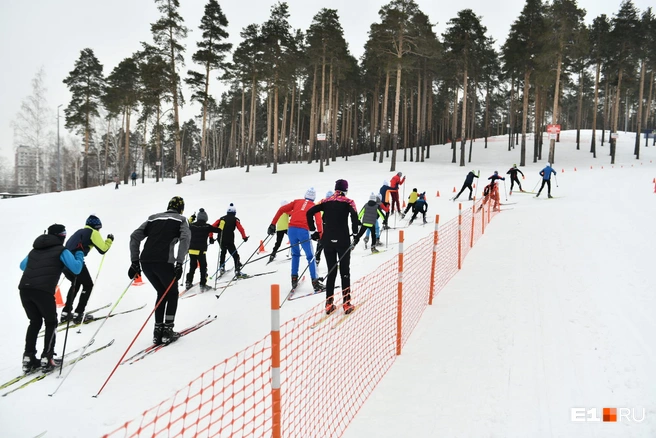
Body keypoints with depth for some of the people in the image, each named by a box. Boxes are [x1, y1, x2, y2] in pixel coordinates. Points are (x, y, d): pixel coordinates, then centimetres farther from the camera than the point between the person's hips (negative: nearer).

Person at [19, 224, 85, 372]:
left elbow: (22, 266, 42)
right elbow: (76, 269, 1)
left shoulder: (35, 249, 26)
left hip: (24, 288, 6)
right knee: (51, 323, 13)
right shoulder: (61, 250, 8)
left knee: (35, 322, 23)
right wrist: (79, 254, 18)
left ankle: (28, 358, 19)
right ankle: (46, 358, 6)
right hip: (43, 291, -5)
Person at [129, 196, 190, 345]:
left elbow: (134, 236, 15)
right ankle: (167, 331, 13)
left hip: (145, 261, 4)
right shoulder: (181, 220, 13)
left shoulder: (153, 218, 25)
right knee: (172, 293, 19)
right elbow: (185, 239, -7)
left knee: (162, 293, 25)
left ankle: (158, 330, 20)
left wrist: (135, 262, 14)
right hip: (163, 262, -4)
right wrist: (179, 263, -12)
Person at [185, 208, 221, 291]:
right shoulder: (207, 227, -9)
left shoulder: (192, 225, 2)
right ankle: (203, 285, 4)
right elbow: (219, 230, -6)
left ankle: (188, 283, 15)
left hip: (192, 250, 4)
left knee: (192, 267, 17)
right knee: (203, 268, 5)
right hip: (201, 251, -4)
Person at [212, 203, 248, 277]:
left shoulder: (222, 218, 17)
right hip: (229, 241, -5)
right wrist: (244, 237, -5)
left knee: (223, 252, 30)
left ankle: (222, 268, 28)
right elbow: (240, 228, -9)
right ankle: (237, 271, -7)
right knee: (235, 255, 3)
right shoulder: (235, 219, 5)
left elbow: (212, 227, 13)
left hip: (220, 240, 5)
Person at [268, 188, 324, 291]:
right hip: (303, 231, -3)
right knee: (310, 257, 6)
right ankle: (315, 282, 2)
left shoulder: (297, 202, 21)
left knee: (295, 254, 23)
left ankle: (294, 278, 19)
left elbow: (281, 209, 12)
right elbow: (319, 221, -2)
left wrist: (273, 224, 13)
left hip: (292, 229, 3)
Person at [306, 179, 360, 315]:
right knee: (345, 272, 5)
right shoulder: (348, 202, 0)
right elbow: (354, 216, -18)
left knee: (331, 272, 11)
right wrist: (355, 234, -10)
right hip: (343, 240, -3)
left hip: (327, 240, 3)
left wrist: (313, 231, 7)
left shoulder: (327, 202, 8)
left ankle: (329, 304, 10)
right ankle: (346, 304, 5)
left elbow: (309, 213, 1)